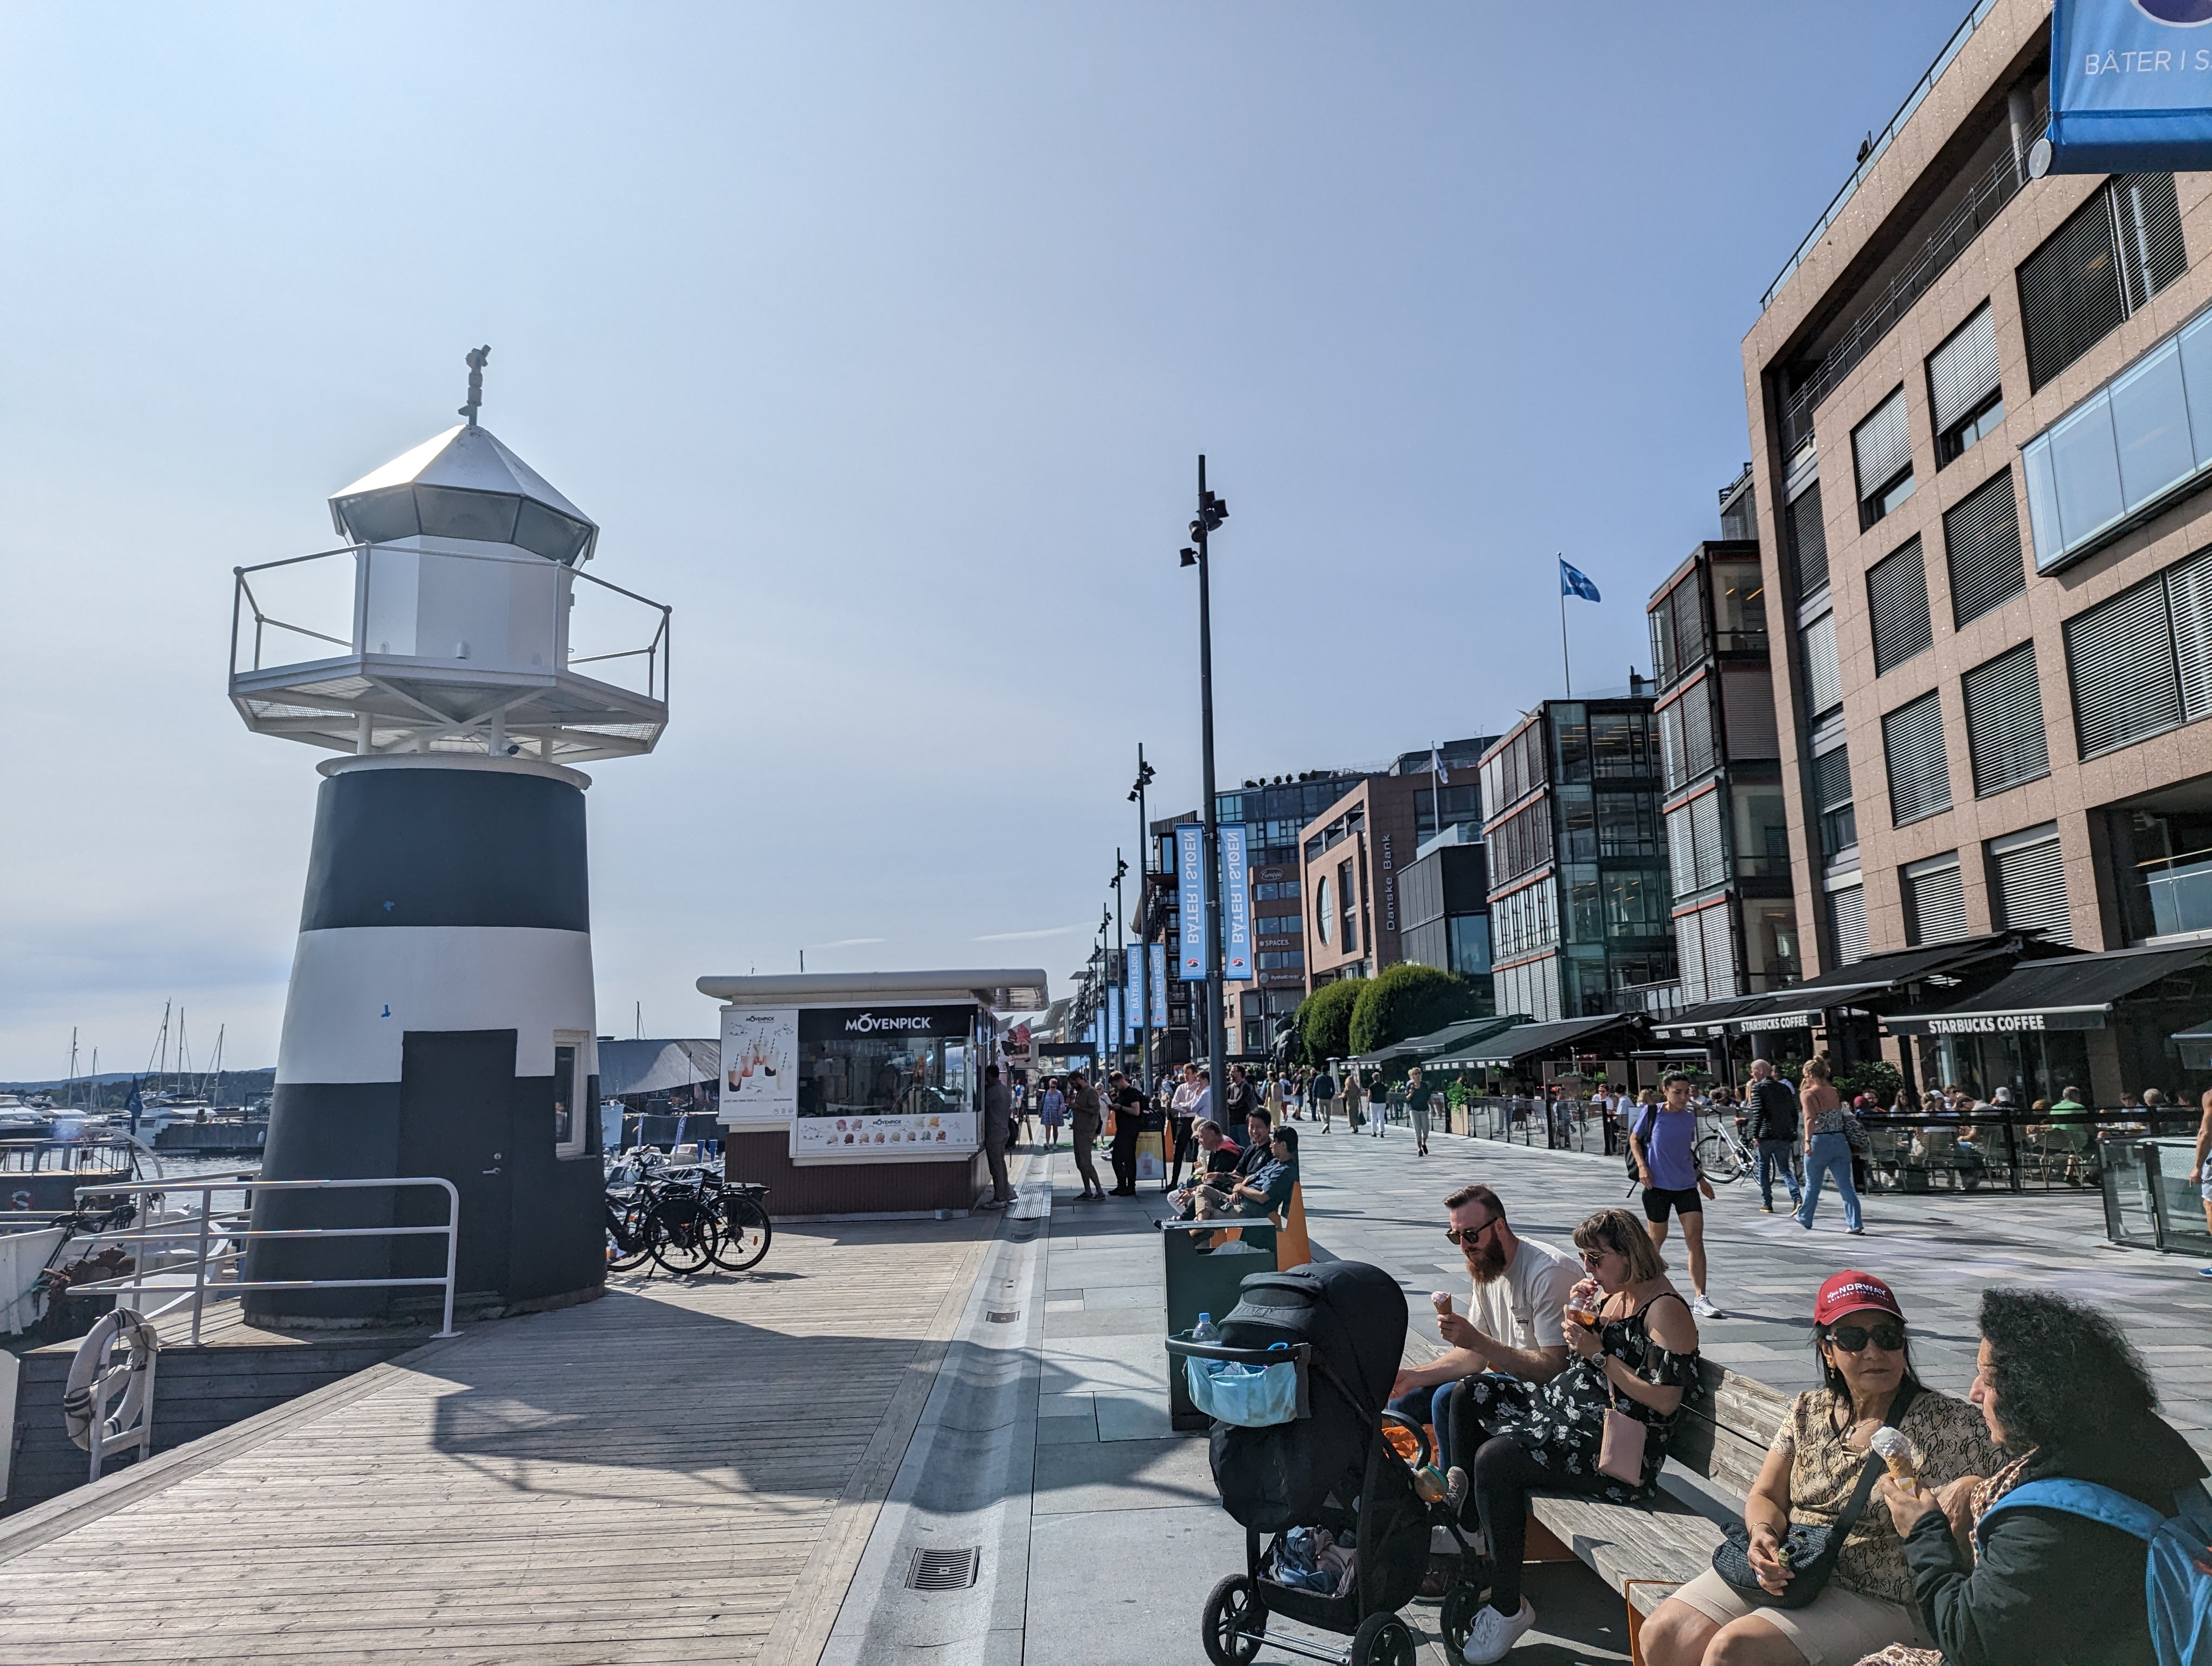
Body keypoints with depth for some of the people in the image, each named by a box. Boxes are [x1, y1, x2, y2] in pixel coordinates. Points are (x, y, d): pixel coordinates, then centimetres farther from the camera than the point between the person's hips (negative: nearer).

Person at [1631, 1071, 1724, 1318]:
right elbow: (1634, 1139, 5)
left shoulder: (1690, 1117, 7)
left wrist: (1701, 1179, 20)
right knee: (1657, 1238, 8)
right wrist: (1642, 1165, -9)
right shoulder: (1651, 1113, -6)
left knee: (1696, 1239, -7)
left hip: (1687, 1186, 3)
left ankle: (1701, 1300, -6)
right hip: (1657, 1186, -3)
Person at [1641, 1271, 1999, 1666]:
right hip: (1784, 1572, 5)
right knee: (1663, 1634, -12)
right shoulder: (1808, 1411, 7)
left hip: (1877, 1601, -5)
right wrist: (1764, 1532, -12)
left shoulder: (1948, 1423, -9)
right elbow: (1766, 1496, 10)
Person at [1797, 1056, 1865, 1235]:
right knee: (1846, 1185, 4)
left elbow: (1810, 1119, -22)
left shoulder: (1807, 1095, -9)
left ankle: (1805, 1219, 28)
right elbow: (1841, 1116, 15)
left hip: (1820, 1143, -4)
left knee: (1812, 1185, 13)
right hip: (1840, 1142, 4)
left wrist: (1808, 1141, -30)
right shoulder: (1836, 1093, 7)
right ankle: (1855, 1224, -5)